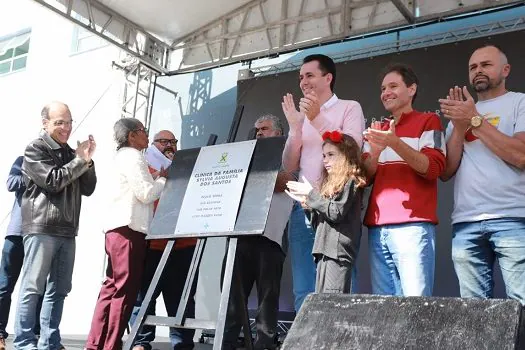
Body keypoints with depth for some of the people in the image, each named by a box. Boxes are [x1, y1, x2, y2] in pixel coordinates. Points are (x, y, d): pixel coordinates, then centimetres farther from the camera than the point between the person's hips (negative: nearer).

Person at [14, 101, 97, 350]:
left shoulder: (71, 153, 19)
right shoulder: (35, 149, 1)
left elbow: (87, 189, 15)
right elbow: (53, 181, -11)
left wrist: (87, 161, 1)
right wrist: (80, 160, -5)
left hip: (67, 231, 6)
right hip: (41, 228, -6)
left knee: (58, 290, 6)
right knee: (32, 287, -5)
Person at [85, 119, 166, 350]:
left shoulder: (125, 156, 23)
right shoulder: (132, 157, -8)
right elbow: (147, 194, -14)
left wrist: (159, 179, 17)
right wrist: (163, 178, 2)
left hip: (120, 227, 10)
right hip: (128, 228, -10)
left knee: (112, 287, 9)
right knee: (125, 289, -7)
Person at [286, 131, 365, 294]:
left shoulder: (349, 181, -3)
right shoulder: (332, 183, 24)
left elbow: (336, 213, -15)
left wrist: (311, 194, -8)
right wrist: (306, 202, 12)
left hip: (338, 251, -10)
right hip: (326, 251, 10)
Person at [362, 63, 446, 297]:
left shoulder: (427, 121, 7)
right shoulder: (378, 129, 22)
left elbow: (433, 169, -6)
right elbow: (365, 177, 14)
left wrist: (395, 143, -19)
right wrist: (375, 152, -8)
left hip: (413, 224, -5)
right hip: (377, 227, 5)